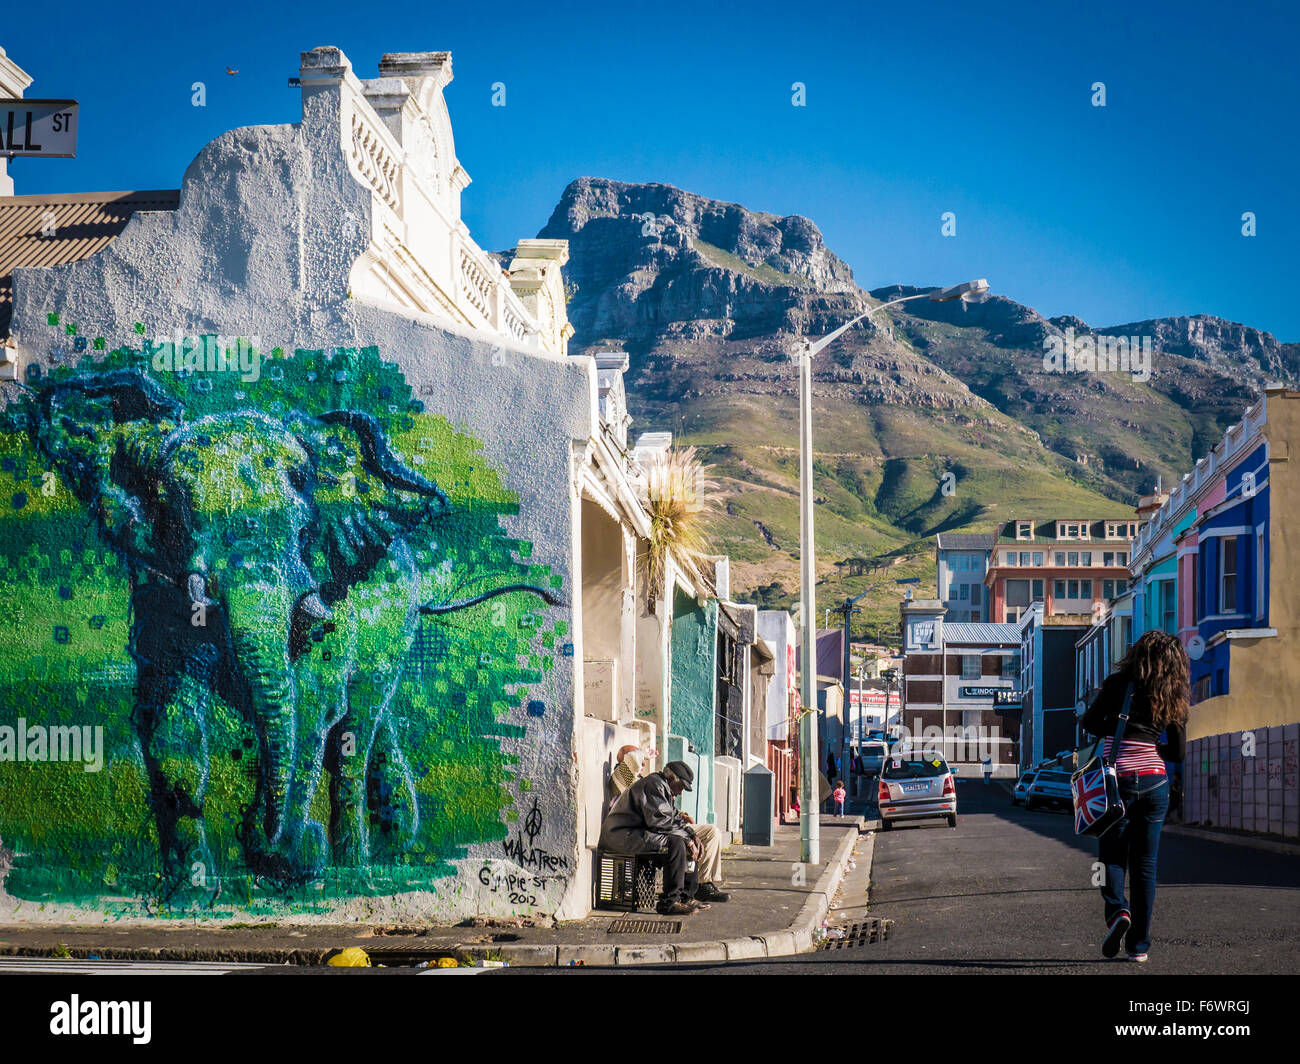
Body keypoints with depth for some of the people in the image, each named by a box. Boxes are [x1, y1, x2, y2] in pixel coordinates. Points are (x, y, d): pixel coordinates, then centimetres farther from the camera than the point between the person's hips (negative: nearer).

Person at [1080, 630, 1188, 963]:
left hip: (1118, 780, -3)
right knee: (1145, 864, 8)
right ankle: (1139, 945, 8)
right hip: (1154, 783, 3)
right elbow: (1177, 751, 9)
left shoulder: (1118, 683, -5)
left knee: (1111, 855, 10)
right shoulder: (1173, 698, 4)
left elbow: (1090, 724, -1)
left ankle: (1117, 910, -18)